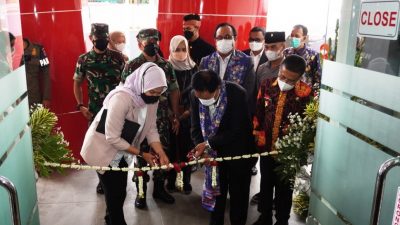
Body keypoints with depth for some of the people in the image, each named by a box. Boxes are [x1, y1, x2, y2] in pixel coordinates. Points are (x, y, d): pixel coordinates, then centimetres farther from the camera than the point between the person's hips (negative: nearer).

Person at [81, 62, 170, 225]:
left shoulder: (152, 99, -11)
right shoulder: (121, 98, -34)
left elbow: (151, 128, -5)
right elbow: (113, 138, -30)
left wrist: (160, 152, -20)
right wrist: (141, 154, -24)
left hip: (121, 152, 7)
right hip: (103, 150, -7)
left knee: (120, 192, 20)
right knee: (114, 193, -1)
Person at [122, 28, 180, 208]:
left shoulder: (166, 65, 4)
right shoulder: (132, 66, -6)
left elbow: (173, 92, 7)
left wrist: (176, 117, 5)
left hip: (162, 119, 3)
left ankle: (159, 188, 28)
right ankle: (141, 192, 22)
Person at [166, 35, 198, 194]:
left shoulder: (193, 68, 4)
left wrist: (189, 110, -4)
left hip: (188, 115, 1)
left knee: (187, 148, 4)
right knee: (172, 148, 2)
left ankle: (186, 181, 15)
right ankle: (171, 180, 15)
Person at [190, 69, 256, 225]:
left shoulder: (237, 94, -29)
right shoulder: (195, 95, -16)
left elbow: (236, 131, -25)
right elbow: (196, 128, -7)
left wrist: (208, 144, -27)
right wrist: (203, 151, -22)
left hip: (238, 151, -3)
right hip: (214, 152, 3)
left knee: (238, 193, 14)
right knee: (216, 190, 18)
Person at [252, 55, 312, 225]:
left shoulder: (306, 93, -17)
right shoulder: (267, 85, -6)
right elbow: (257, 113, 3)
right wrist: (258, 137, 0)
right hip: (266, 147, 3)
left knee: (284, 188, 16)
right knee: (265, 184, 21)